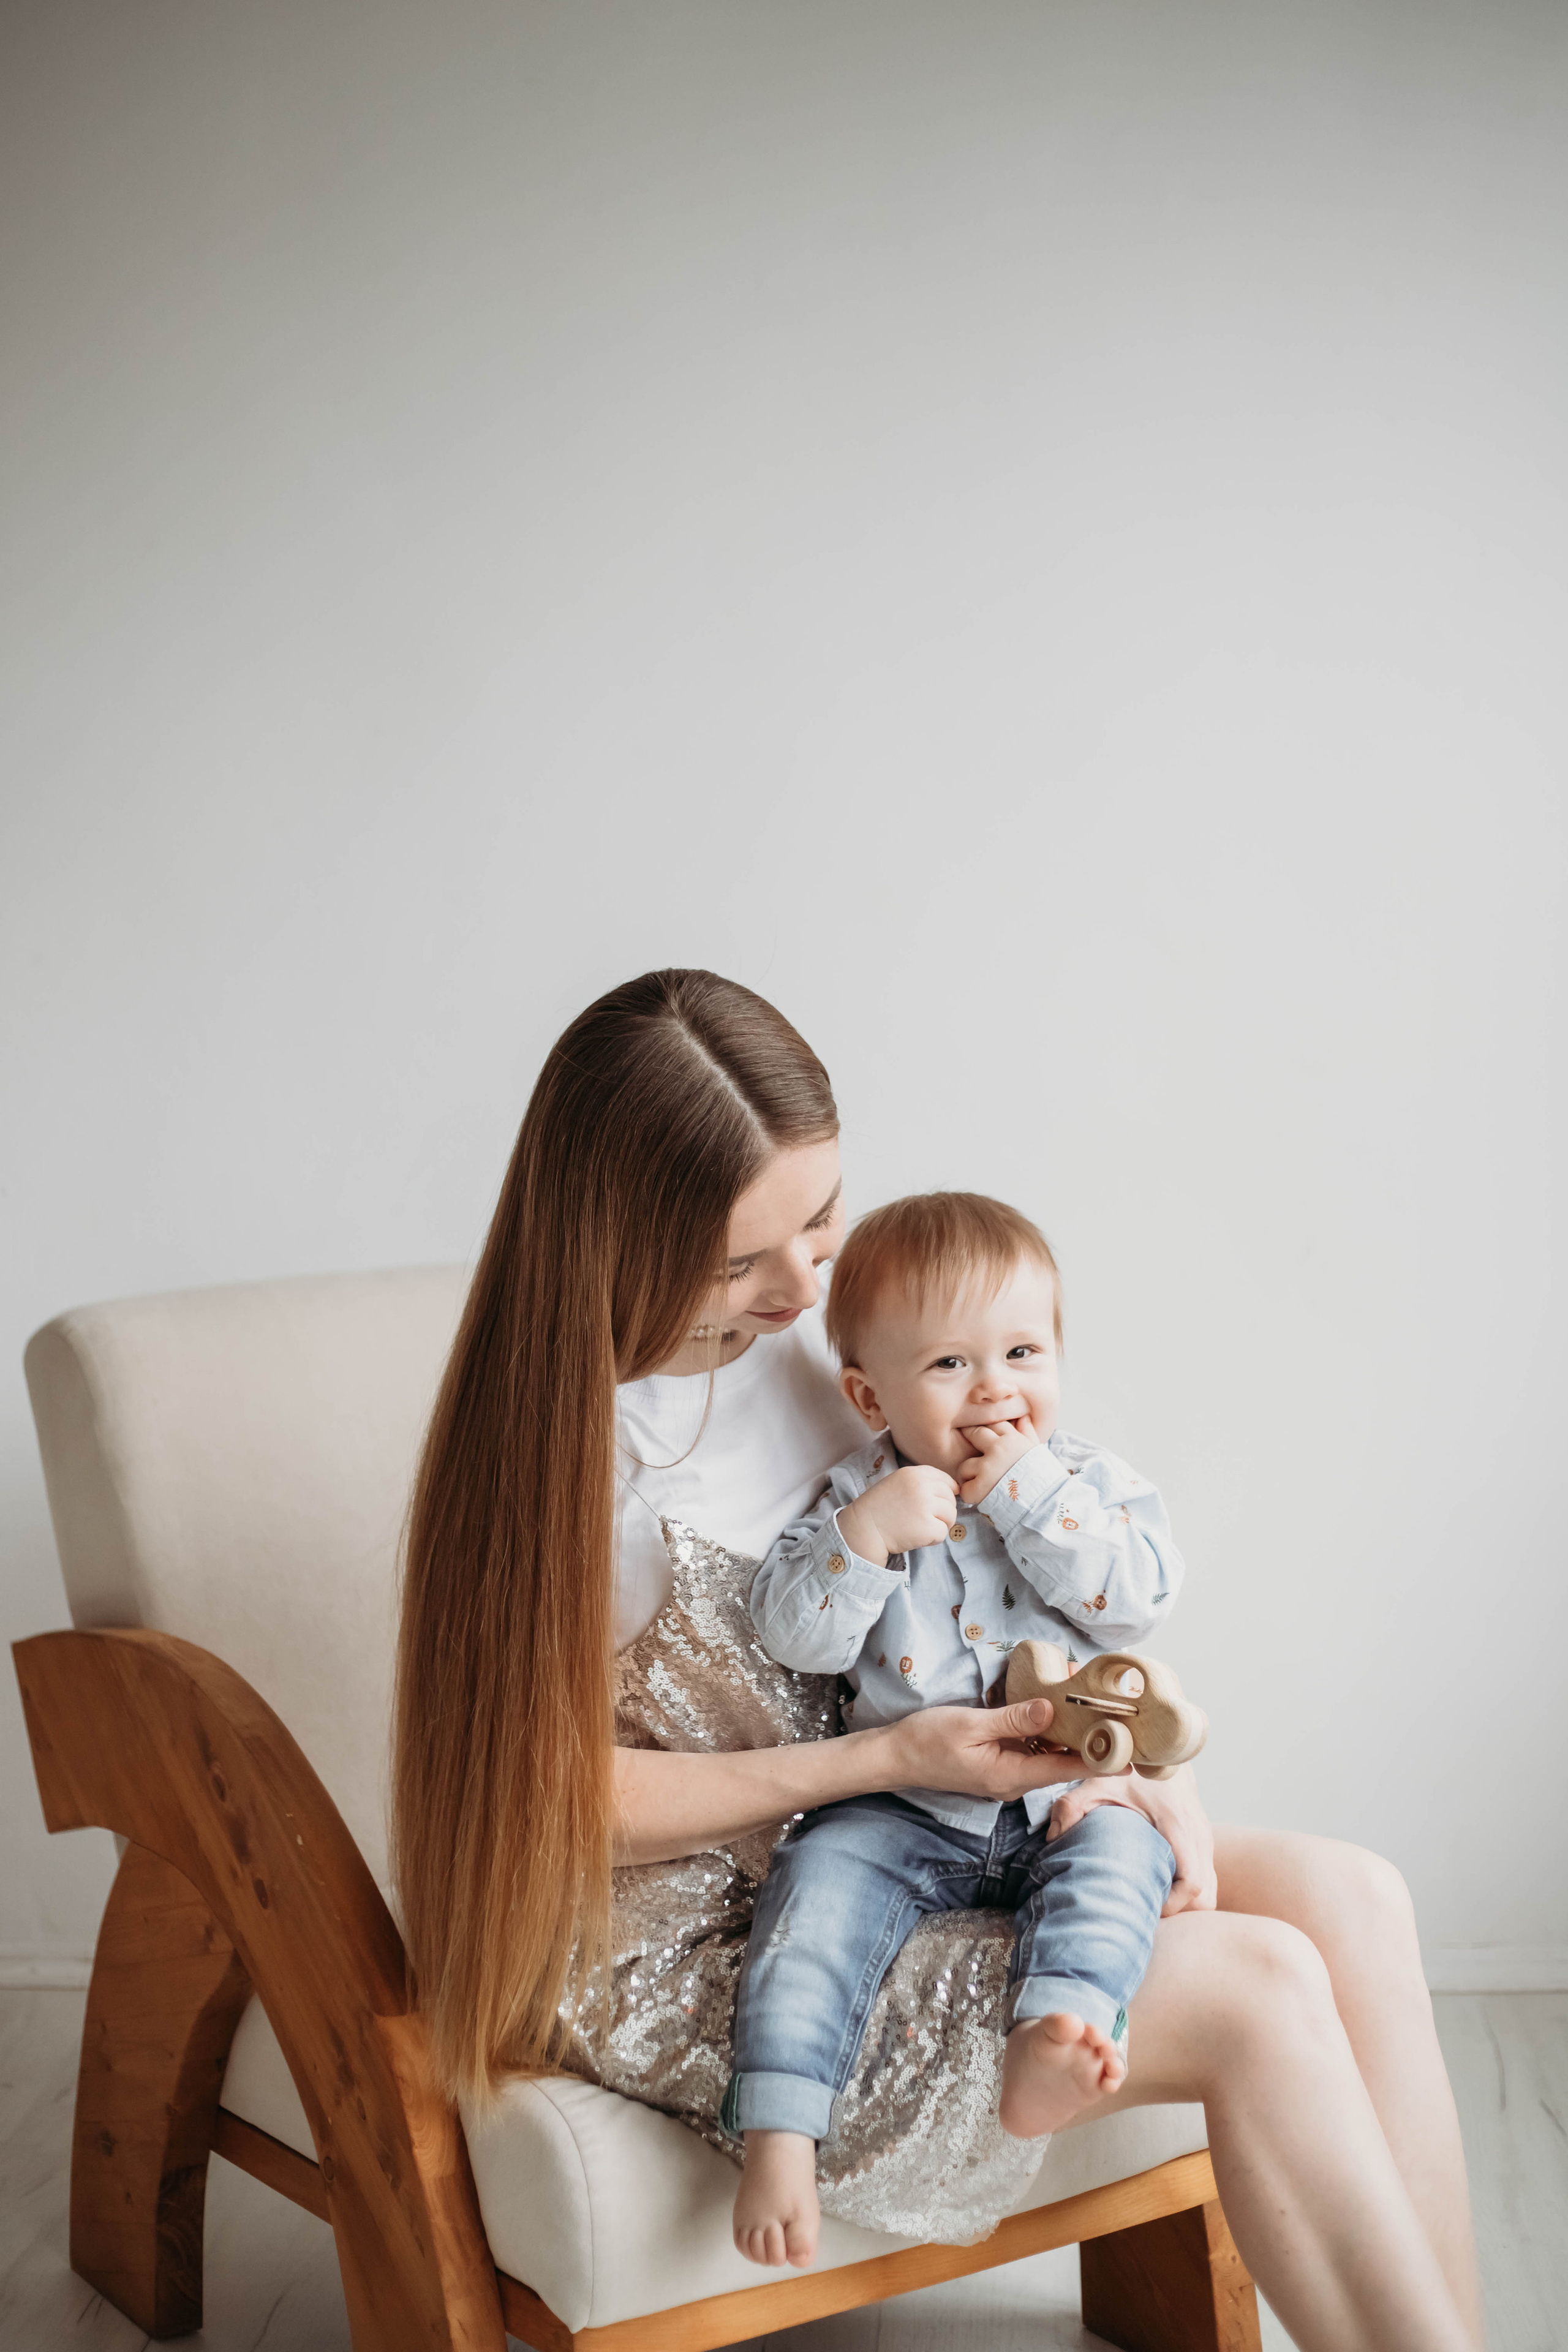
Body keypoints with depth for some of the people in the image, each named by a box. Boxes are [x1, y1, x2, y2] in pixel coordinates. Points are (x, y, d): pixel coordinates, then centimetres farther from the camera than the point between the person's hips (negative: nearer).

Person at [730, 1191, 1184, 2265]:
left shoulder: (1093, 1483, 3)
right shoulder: (858, 1496, 1)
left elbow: (1140, 1599, -14)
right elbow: (793, 1634, -9)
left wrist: (1025, 1492, -17)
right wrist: (866, 1534, -24)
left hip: (1069, 1799, 0)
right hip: (904, 1811, 0)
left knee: (1119, 1853, -29)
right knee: (820, 1878, -24)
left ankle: (1051, 2042, -47)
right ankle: (778, 2129, -27)